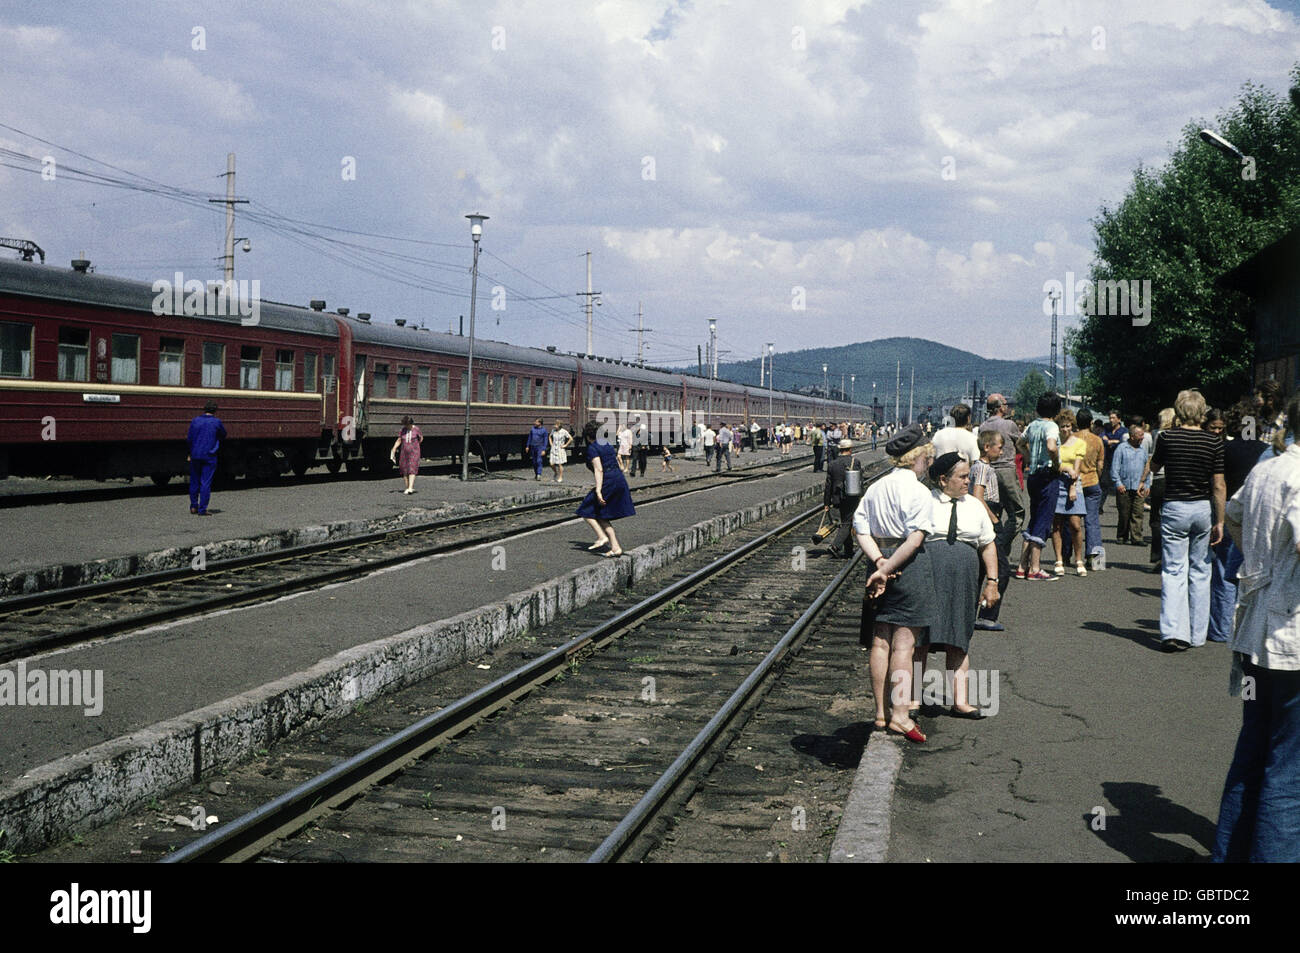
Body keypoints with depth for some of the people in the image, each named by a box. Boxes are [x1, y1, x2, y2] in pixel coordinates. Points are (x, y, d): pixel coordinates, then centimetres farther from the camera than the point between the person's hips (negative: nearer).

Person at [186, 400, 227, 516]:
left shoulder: (195, 421, 2)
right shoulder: (217, 422, -6)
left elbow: (189, 438, 4)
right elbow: (223, 436, 9)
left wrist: (190, 453, 15)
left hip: (195, 455, 3)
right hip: (209, 456, -3)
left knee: (194, 481, 15)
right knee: (206, 483, -1)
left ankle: (193, 507, 21)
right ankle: (202, 509, -3)